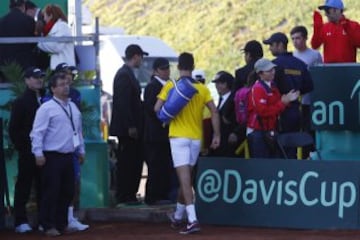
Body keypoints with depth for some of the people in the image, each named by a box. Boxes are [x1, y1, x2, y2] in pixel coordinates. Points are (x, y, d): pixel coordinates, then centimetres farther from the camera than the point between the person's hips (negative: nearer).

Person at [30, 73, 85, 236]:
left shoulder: (73, 107, 13)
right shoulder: (46, 108, -10)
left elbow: (78, 131, 21)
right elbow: (37, 132, -14)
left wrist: (81, 150, 21)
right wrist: (38, 153, -19)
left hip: (68, 156, 7)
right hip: (52, 156, -7)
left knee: (67, 192, 9)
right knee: (51, 192, -4)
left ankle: (62, 223, 20)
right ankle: (48, 226, 4)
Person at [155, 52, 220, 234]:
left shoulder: (170, 86, -4)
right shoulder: (202, 88, 4)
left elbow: (157, 108, -8)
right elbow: (214, 112, -3)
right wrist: (216, 135, 2)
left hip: (178, 136, -4)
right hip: (196, 137, 4)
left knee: (184, 177, -10)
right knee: (186, 178, 16)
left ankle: (192, 219, -23)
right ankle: (178, 216, 30)